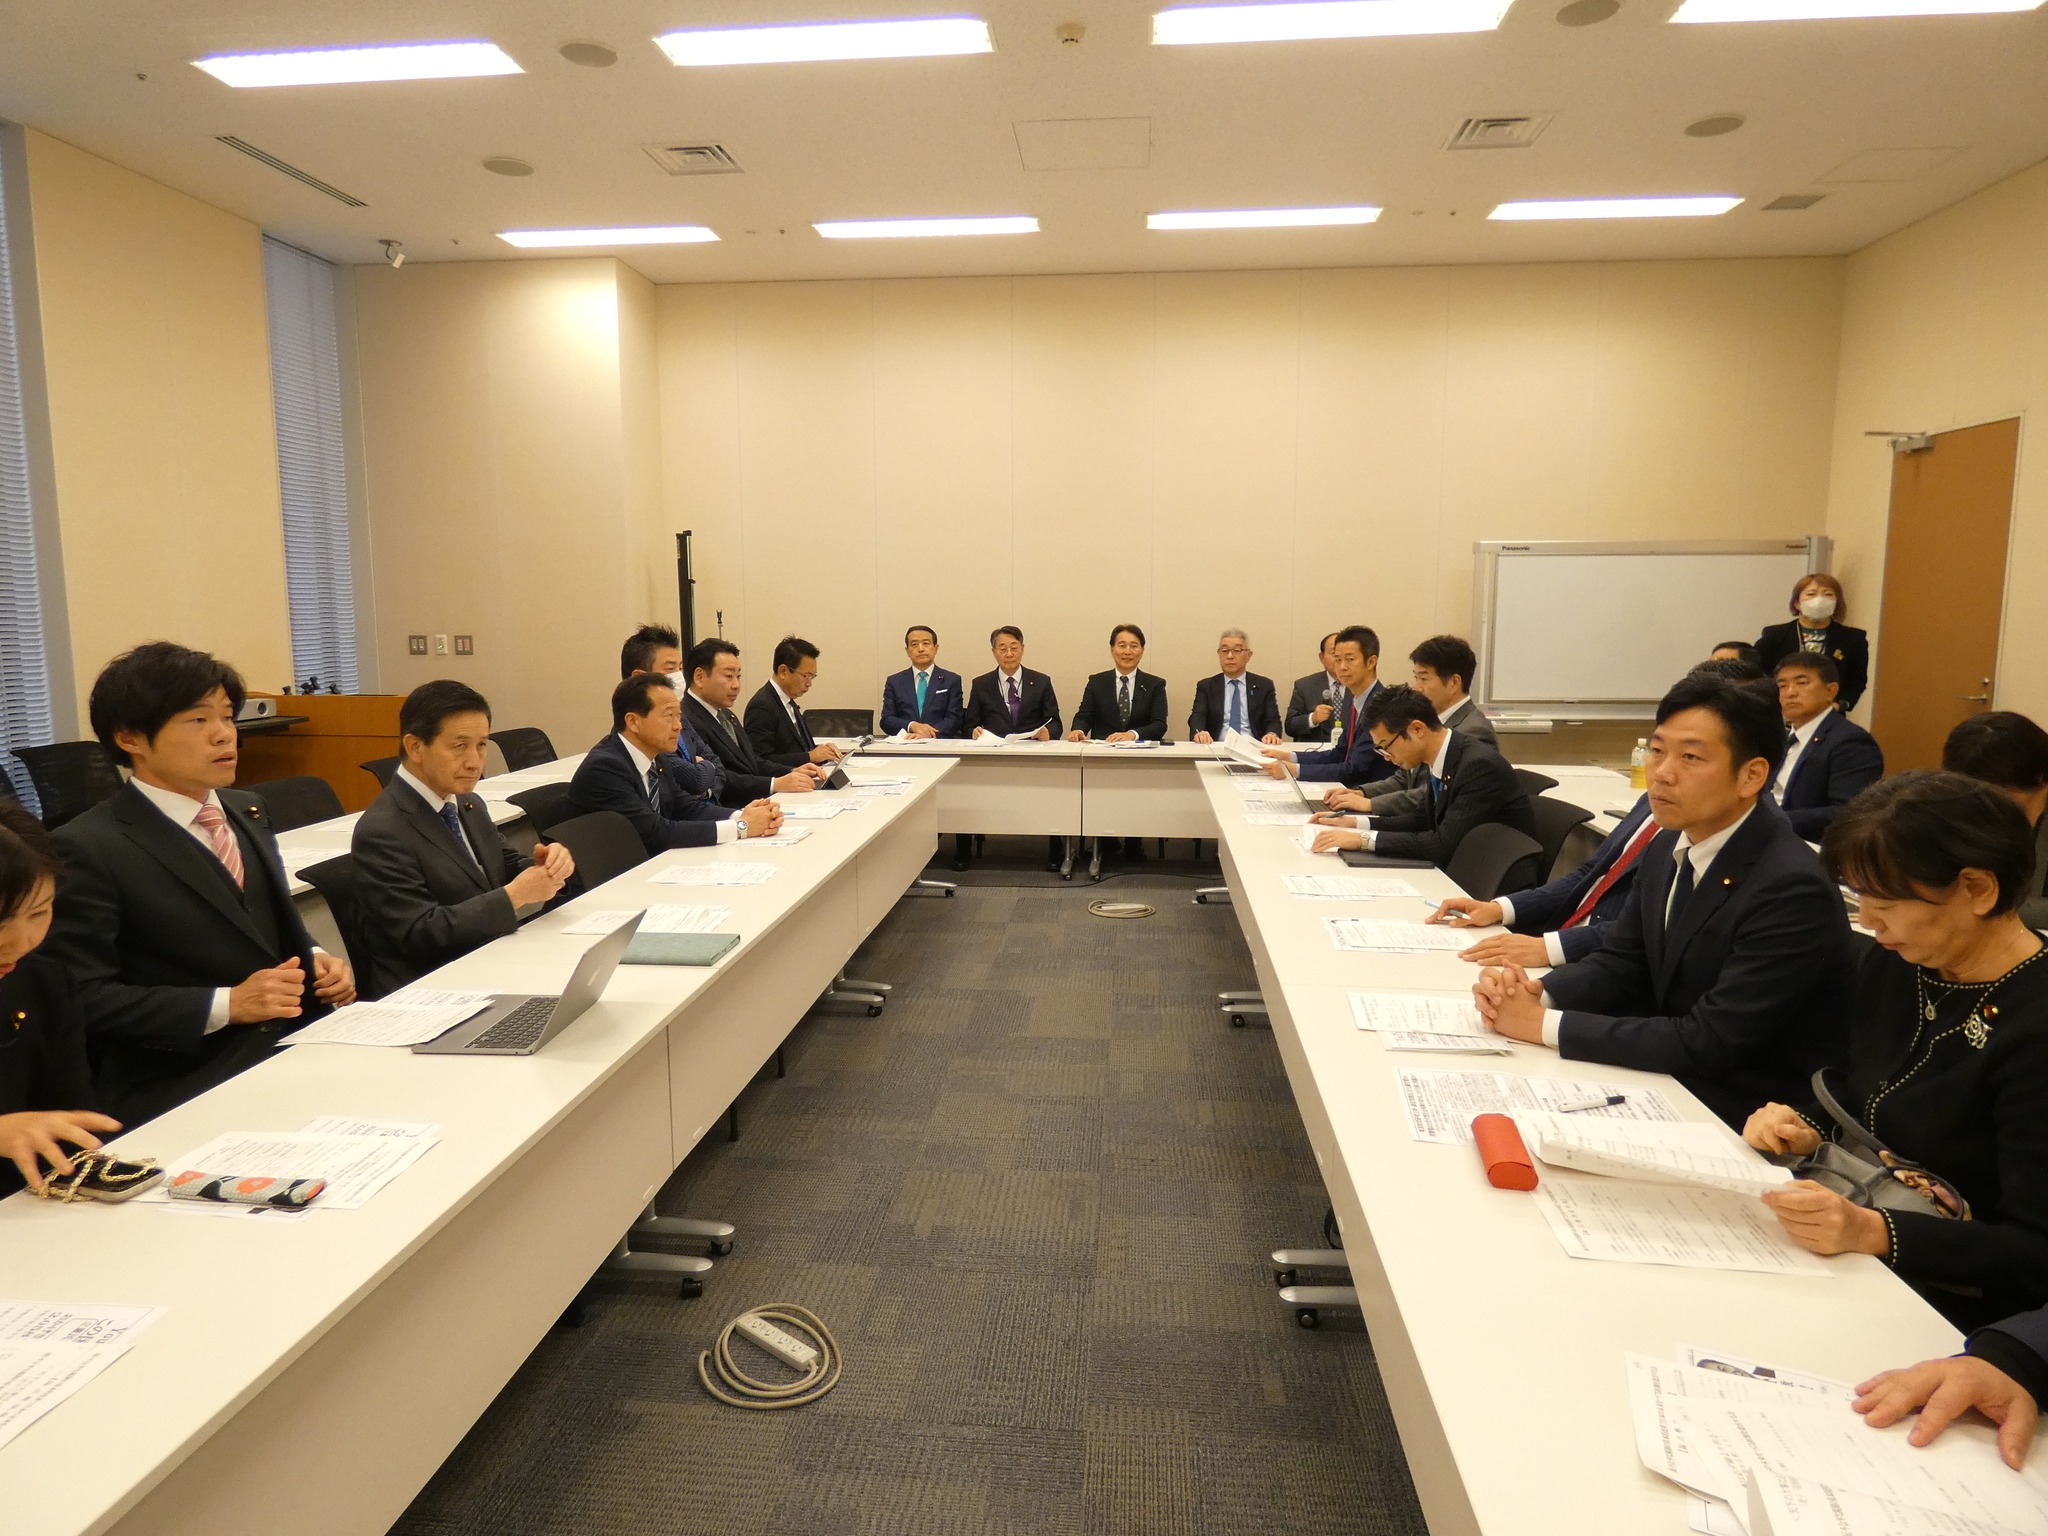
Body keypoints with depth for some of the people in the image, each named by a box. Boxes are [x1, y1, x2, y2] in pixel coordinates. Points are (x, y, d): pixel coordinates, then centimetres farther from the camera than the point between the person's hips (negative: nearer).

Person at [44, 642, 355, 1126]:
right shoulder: (88, 849, -9)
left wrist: (314, 959, 2)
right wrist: (226, 1005, -19)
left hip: (294, 1048, 7)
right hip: (180, 1088, -7)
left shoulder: (247, 811, 13)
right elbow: (83, 998, -12)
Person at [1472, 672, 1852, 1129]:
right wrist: (1536, 992, -13)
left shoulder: (1793, 890, -25)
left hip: (1742, 1121, -6)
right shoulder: (1668, 848, 0)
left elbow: (1709, 1043, -27)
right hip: (1668, 1077, 7)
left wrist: (1545, 1024, -25)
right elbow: (1619, 964, 8)